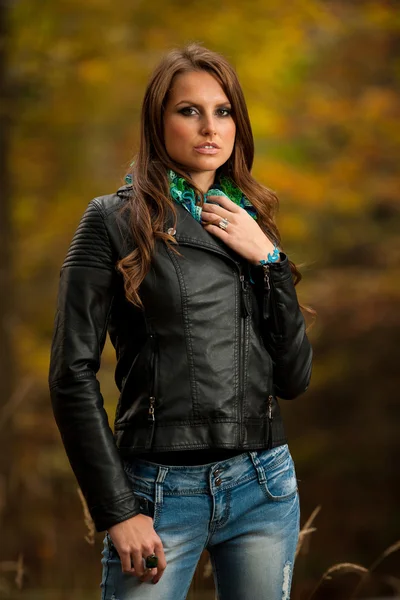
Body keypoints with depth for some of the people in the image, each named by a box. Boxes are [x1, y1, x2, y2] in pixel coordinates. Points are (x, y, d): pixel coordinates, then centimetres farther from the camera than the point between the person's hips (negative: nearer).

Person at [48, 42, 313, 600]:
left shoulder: (253, 224, 12)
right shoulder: (115, 220, -2)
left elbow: (294, 378, 7)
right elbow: (73, 373, -6)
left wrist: (268, 260, -3)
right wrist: (118, 511, -10)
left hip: (263, 486, 4)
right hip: (158, 489, -4)